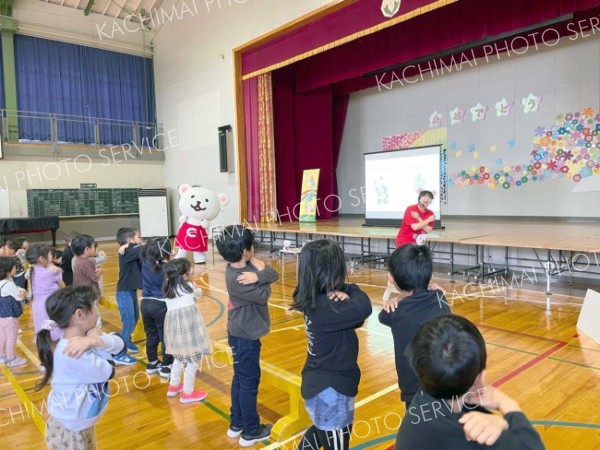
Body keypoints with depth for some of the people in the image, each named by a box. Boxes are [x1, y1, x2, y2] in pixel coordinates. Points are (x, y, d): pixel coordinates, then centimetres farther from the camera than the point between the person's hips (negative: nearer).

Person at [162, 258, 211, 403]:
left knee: (179, 356, 26)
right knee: (193, 358, 5)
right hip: (189, 323, -7)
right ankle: (188, 393, 13)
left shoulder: (167, 288, 7)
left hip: (173, 323, 7)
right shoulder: (188, 286, -5)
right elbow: (199, 294, 12)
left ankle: (174, 386, 39)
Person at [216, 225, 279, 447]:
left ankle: (237, 424, 37)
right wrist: (260, 272, -10)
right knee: (250, 382, 6)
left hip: (242, 333, 9)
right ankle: (251, 432, 24)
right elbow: (263, 295, -20)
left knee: (240, 378, 20)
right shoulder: (236, 280, -29)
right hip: (245, 336, -9)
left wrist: (258, 275, -28)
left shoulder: (247, 265, -4)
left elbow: (274, 275, -9)